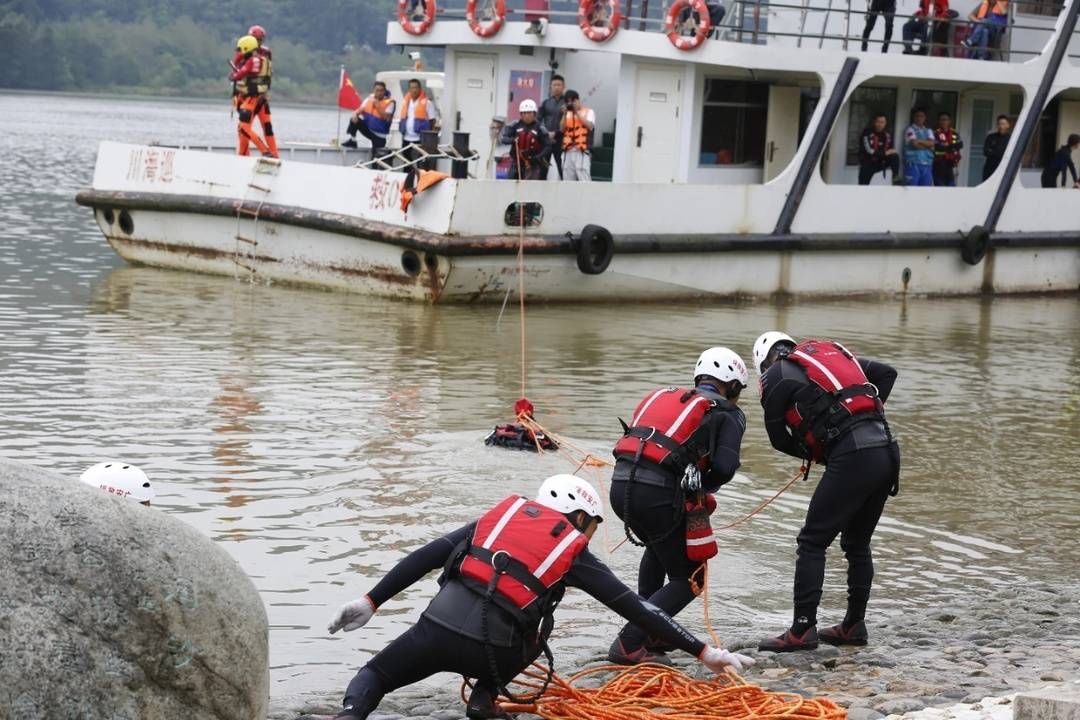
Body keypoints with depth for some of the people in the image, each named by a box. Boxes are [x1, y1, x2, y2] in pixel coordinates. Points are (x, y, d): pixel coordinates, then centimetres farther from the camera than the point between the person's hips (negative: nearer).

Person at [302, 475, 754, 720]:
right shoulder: (573, 552, 12)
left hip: (438, 625, 2)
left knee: (375, 675, 24)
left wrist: (371, 602, 18)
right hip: (490, 649, -2)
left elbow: (426, 557, 14)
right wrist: (702, 651, 14)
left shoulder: (504, 514, 20)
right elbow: (636, 610, 10)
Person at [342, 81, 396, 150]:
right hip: (367, 128, 3)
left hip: (379, 135, -3)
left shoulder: (389, 102, -15)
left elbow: (386, 118, -27)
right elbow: (361, 109, -8)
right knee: (354, 120, -19)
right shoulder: (370, 98, -1)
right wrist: (355, 114, -30)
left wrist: (377, 106, -30)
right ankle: (352, 141, -9)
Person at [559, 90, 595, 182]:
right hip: (568, 152, 6)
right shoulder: (567, 114, 18)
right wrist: (565, 115, -3)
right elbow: (562, 129, 9)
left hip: (582, 152, -6)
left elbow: (590, 126, -12)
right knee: (567, 180, 8)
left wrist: (577, 113, -12)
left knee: (584, 180, -13)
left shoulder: (588, 111, 4)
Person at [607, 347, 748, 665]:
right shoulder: (728, 414, 11)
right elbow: (724, 466, -5)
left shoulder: (661, 396, 28)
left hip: (619, 484, 7)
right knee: (689, 579, 8)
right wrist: (703, 487, 17)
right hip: (657, 493, -7)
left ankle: (649, 632, 32)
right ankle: (628, 645, -5)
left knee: (659, 548, 35)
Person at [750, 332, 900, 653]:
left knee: (812, 542, 0)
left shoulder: (775, 374, 7)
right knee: (857, 543, 19)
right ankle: (854, 626, 24)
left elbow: (778, 437, 11)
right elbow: (887, 373, 23)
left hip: (851, 457, -7)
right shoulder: (832, 352, 25)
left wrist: (813, 454, 24)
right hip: (887, 451, 7)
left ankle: (802, 630, -4)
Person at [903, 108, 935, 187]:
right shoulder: (910, 129, 0)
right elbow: (915, 144, -14)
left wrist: (919, 141, -9)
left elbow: (931, 143, -2)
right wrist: (927, 145, -3)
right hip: (913, 163, -6)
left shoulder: (928, 131, 17)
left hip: (926, 164, 6)